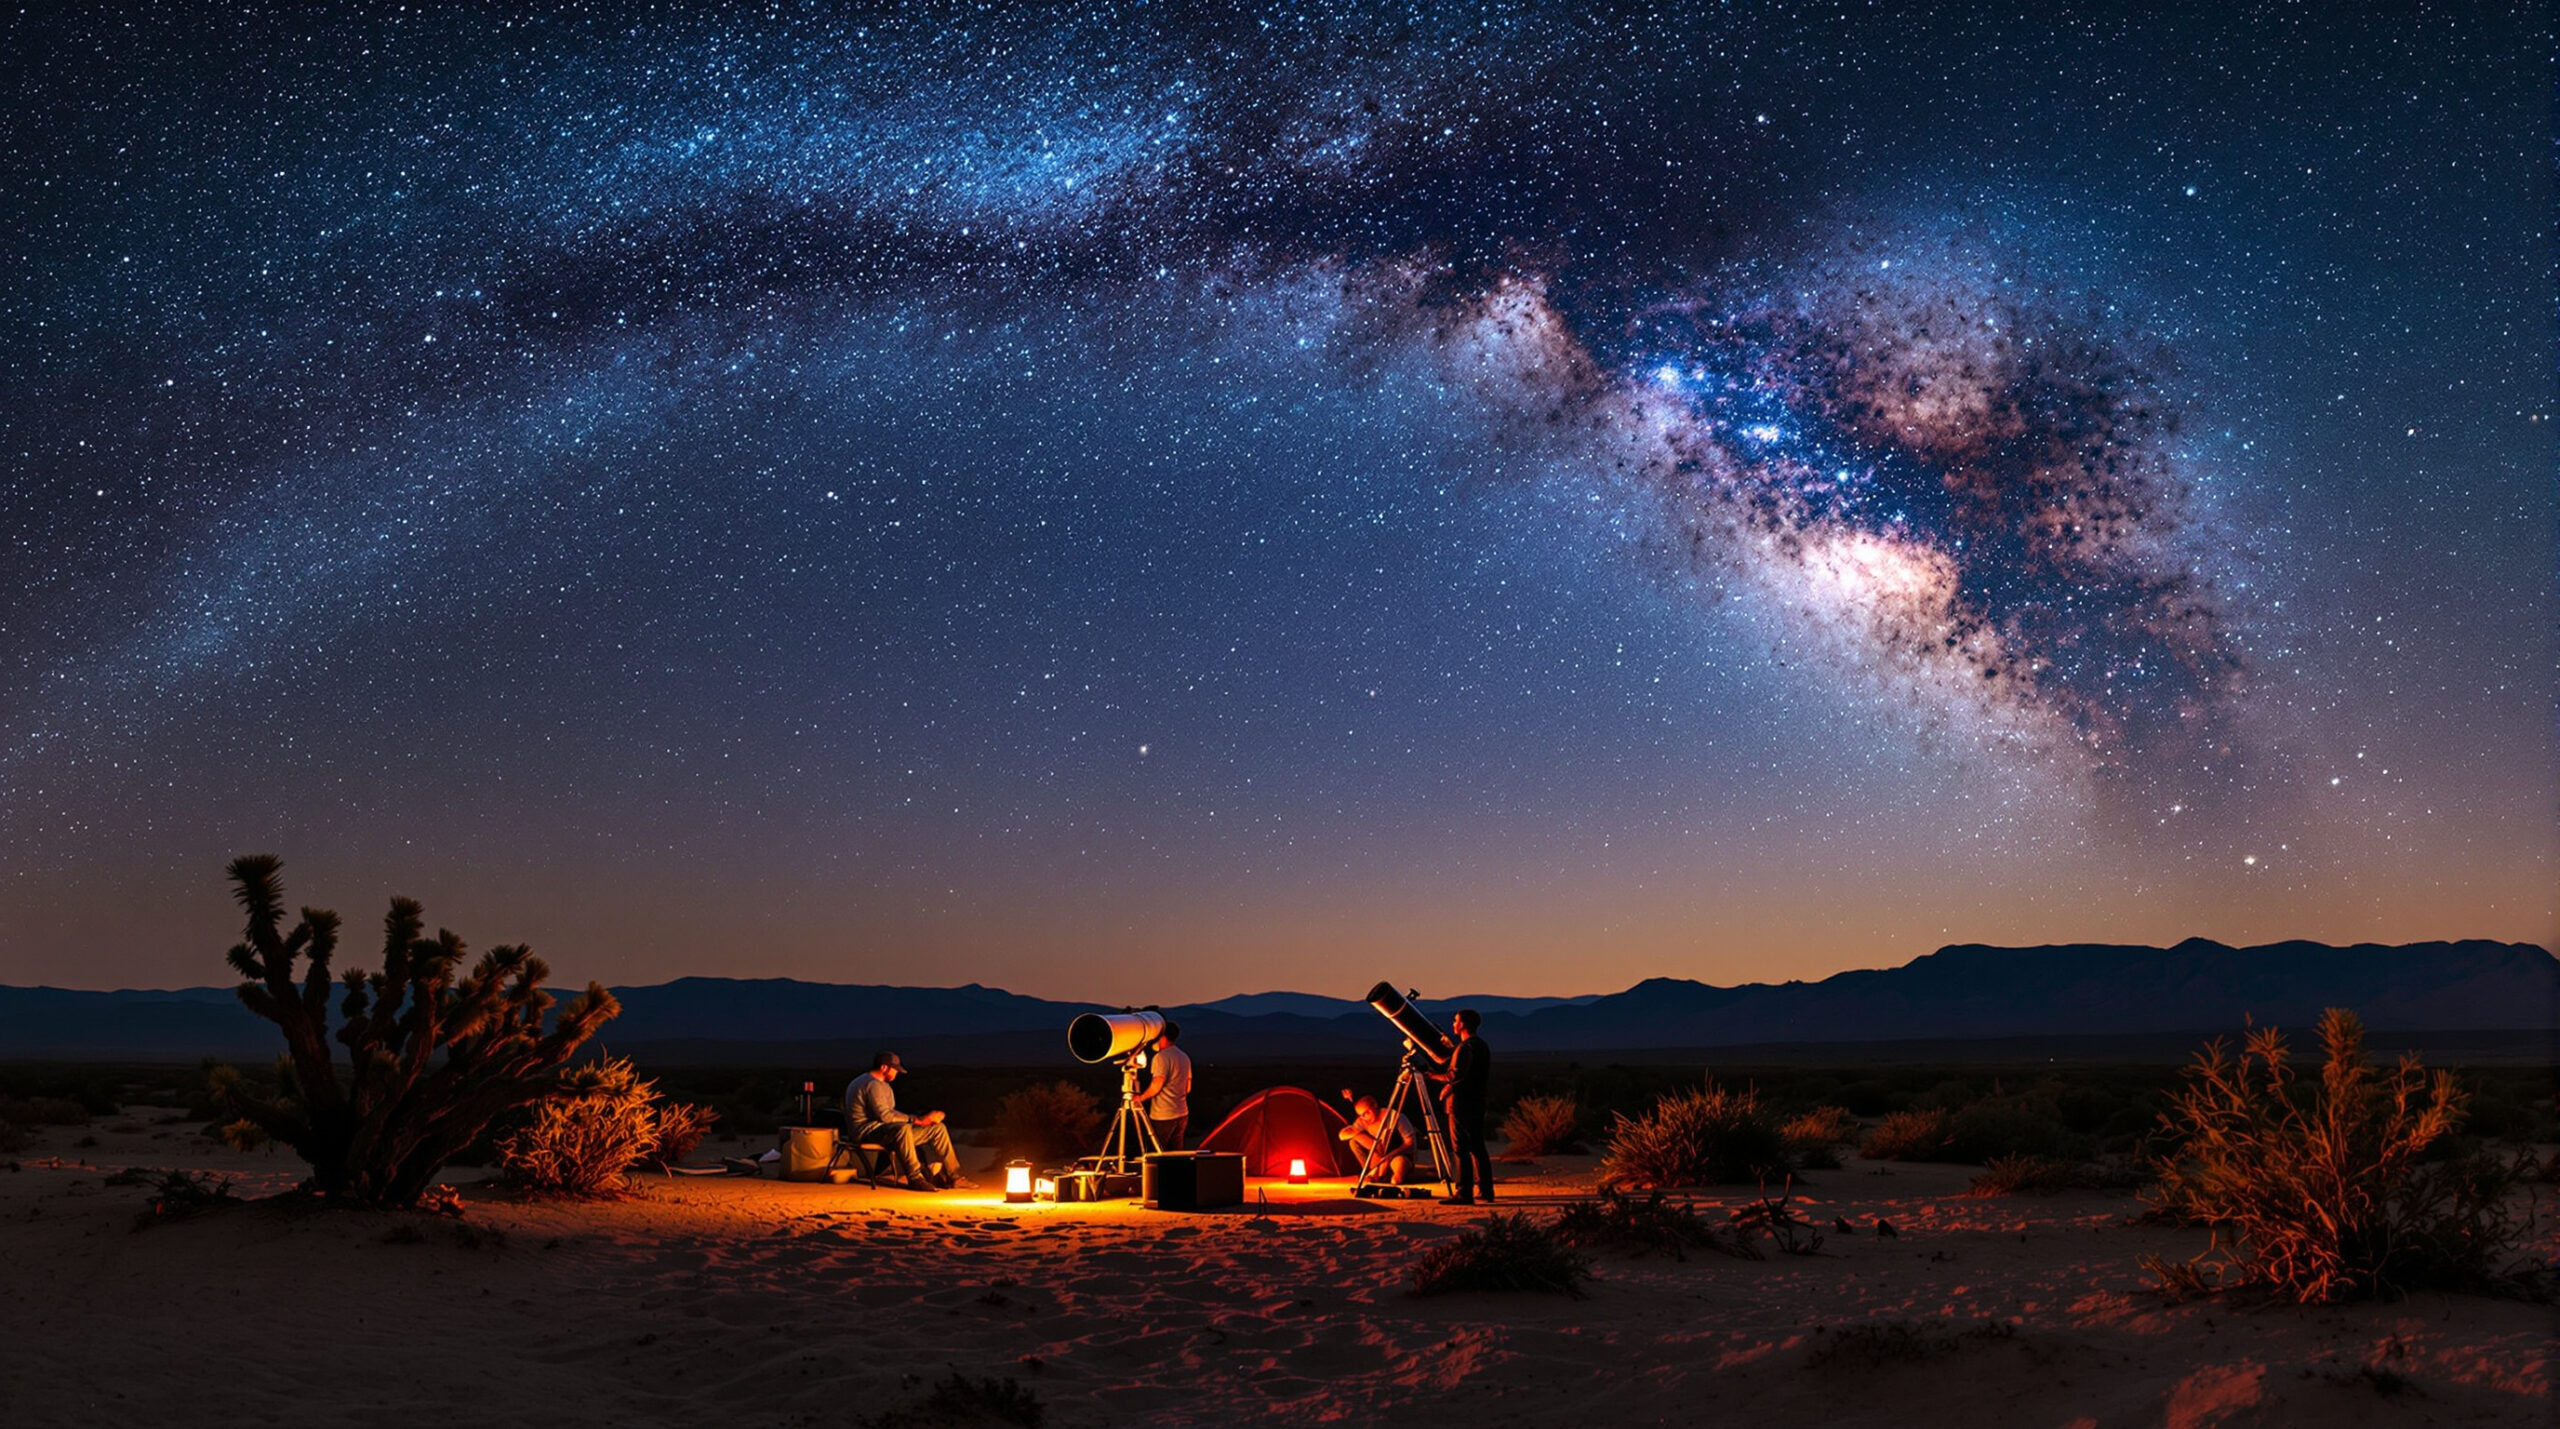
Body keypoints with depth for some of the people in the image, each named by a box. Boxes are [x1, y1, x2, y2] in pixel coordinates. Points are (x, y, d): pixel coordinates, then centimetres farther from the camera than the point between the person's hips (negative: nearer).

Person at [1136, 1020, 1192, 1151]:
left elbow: (1157, 1084, -21)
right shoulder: (1185, 1057, 14)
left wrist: (1141, 1097, -9)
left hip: (1163, 1116, -8)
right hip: (1182, 1114, 8)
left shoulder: (1161, 1057, -12)